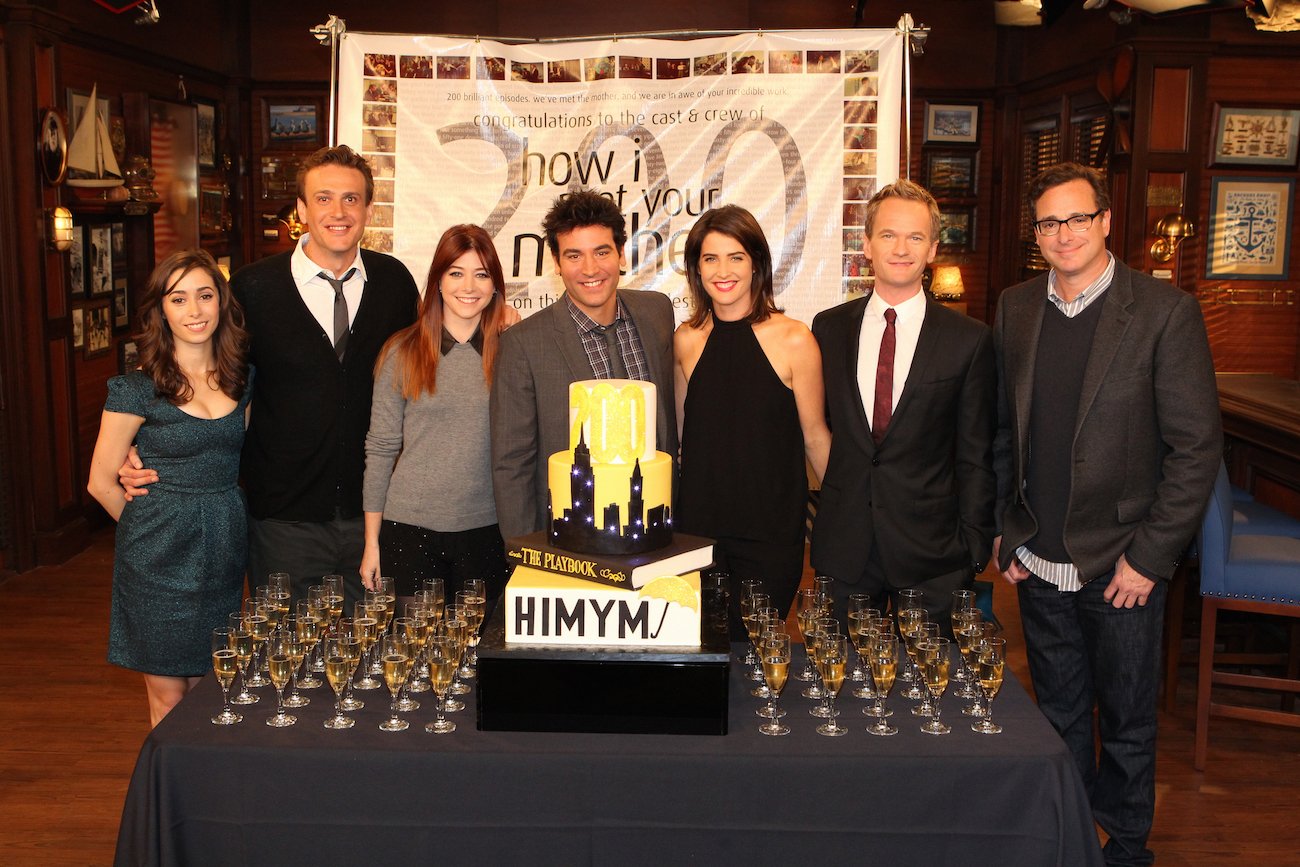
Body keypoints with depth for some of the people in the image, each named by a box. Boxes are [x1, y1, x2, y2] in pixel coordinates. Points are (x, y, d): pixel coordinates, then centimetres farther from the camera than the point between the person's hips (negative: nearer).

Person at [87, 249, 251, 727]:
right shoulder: (138, 388, -10)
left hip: (225, 550, 4)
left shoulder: (240, 376, 4)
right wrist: (152, 527, 4)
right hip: (159, 560, -4)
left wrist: (219, 520, 9)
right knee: (169, 698, 6)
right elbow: (102, 482, -4)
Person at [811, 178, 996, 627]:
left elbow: (976, 458, 0)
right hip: (843, 553, 2)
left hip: (931, 556, -2)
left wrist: (973, 551, -2)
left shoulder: (969, 339, -2)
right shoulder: (829, 328, 5)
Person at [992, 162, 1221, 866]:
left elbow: (1198, 445, -11)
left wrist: (1148, 556, -13)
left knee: (1127, 721, 12)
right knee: (1060, 715, 18)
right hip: (1039, 566, 4)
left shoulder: (1165, 311, -10)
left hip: (1122, 568, -3)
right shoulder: (1014, 309, 3)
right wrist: (1006, 533, 6)